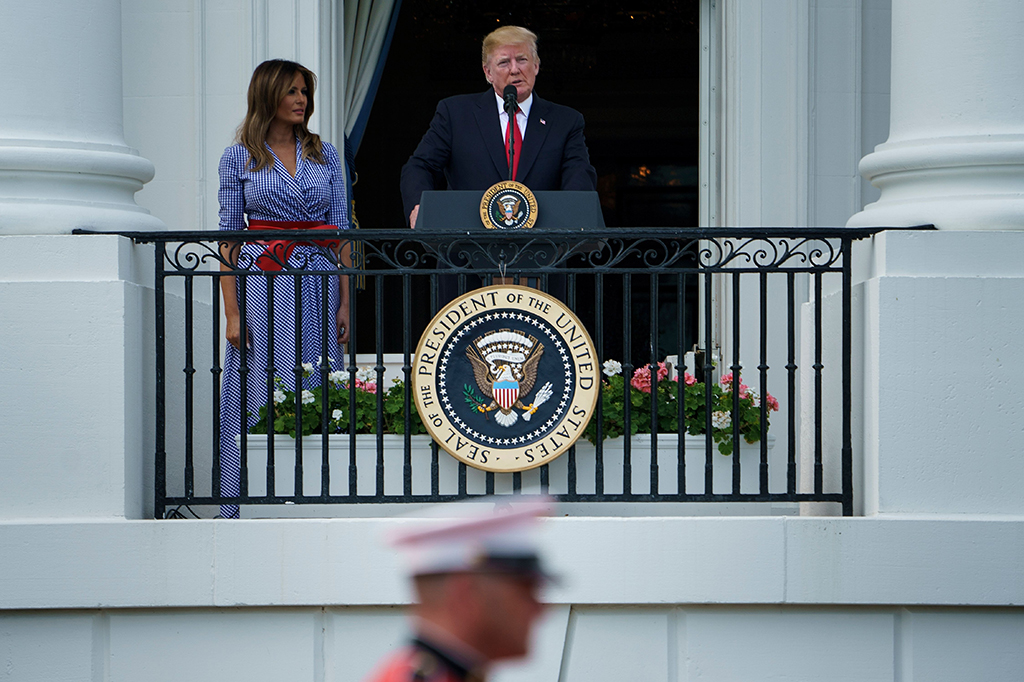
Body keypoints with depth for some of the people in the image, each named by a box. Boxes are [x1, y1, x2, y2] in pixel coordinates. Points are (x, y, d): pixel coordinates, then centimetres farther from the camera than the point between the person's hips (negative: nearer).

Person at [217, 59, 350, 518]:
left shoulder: (324, 154, 10)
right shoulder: (239, 158, 3)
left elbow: (342, 231, 9)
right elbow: (229, 238, 1)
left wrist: (345, 300, 0)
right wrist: (232, 312, -7)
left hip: (319, 286, 2)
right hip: (263, 286, -2)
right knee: (260, 394, -3)